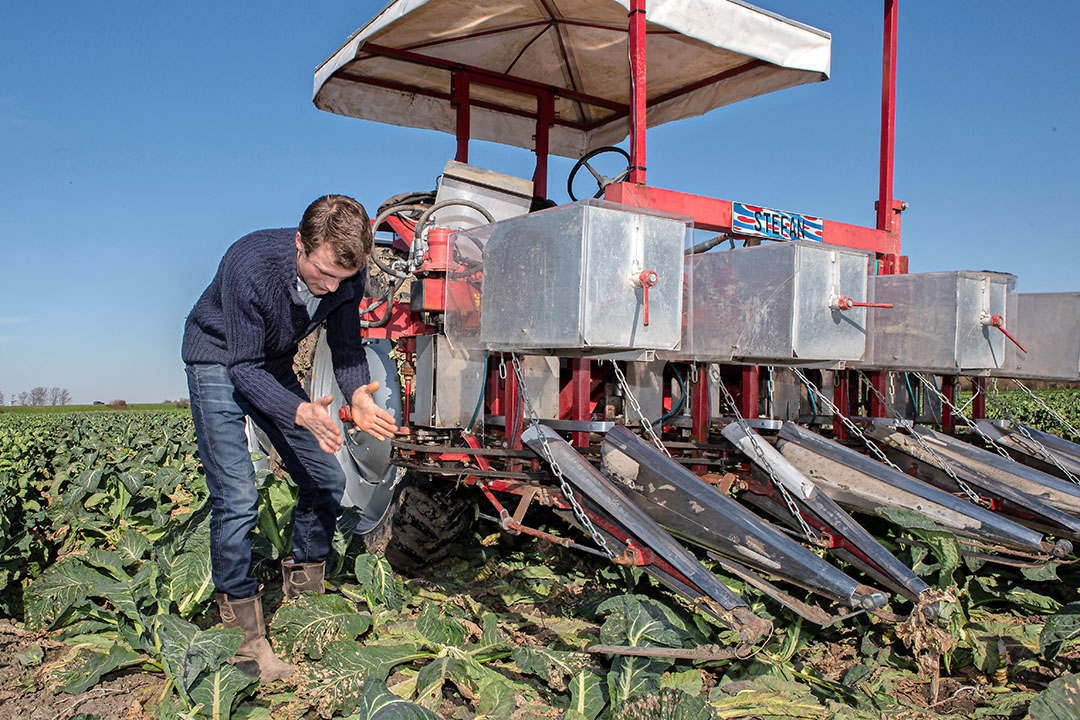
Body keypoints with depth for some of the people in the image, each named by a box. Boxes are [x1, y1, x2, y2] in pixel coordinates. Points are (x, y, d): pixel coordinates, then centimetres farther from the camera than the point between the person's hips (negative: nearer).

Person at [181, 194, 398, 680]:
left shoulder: (345, 279, -20)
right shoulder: (250, 264, -35)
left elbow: (347, 347, -10)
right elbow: (244, 368, -30)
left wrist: (357, 395, -32)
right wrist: (301, 413, -46)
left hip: (272, 368, 6)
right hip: (218, 364, -5)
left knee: (326, 480, 2)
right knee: (237, 496, -17)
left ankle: (303, 597, 22)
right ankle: (242, 635, -4)